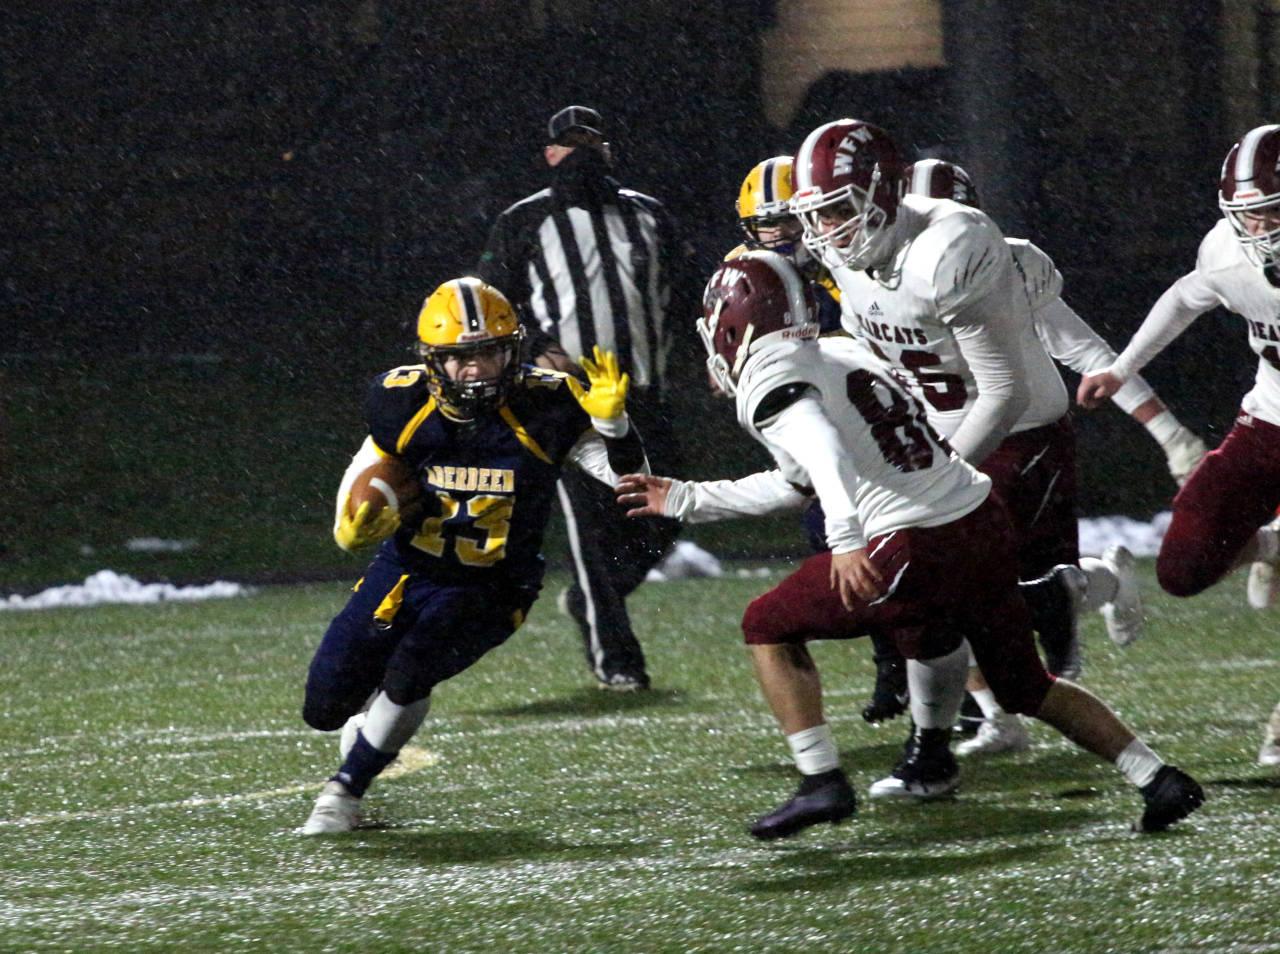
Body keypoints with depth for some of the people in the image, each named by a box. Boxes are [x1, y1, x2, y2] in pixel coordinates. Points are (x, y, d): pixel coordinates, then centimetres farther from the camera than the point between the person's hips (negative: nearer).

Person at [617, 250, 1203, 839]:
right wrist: (685, 500, 39)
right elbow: (795, 484, 34)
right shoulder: (841, 354, 23)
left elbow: (825, 453, -27)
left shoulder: (770, 384, -4)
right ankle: (1156, 777, 18)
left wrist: (846, 538, -41)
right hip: (987, 524, 8)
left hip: (918, 550, -8)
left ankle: (822, 781, 0)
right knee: (1025, 688, 25)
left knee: (769, 627, 10)